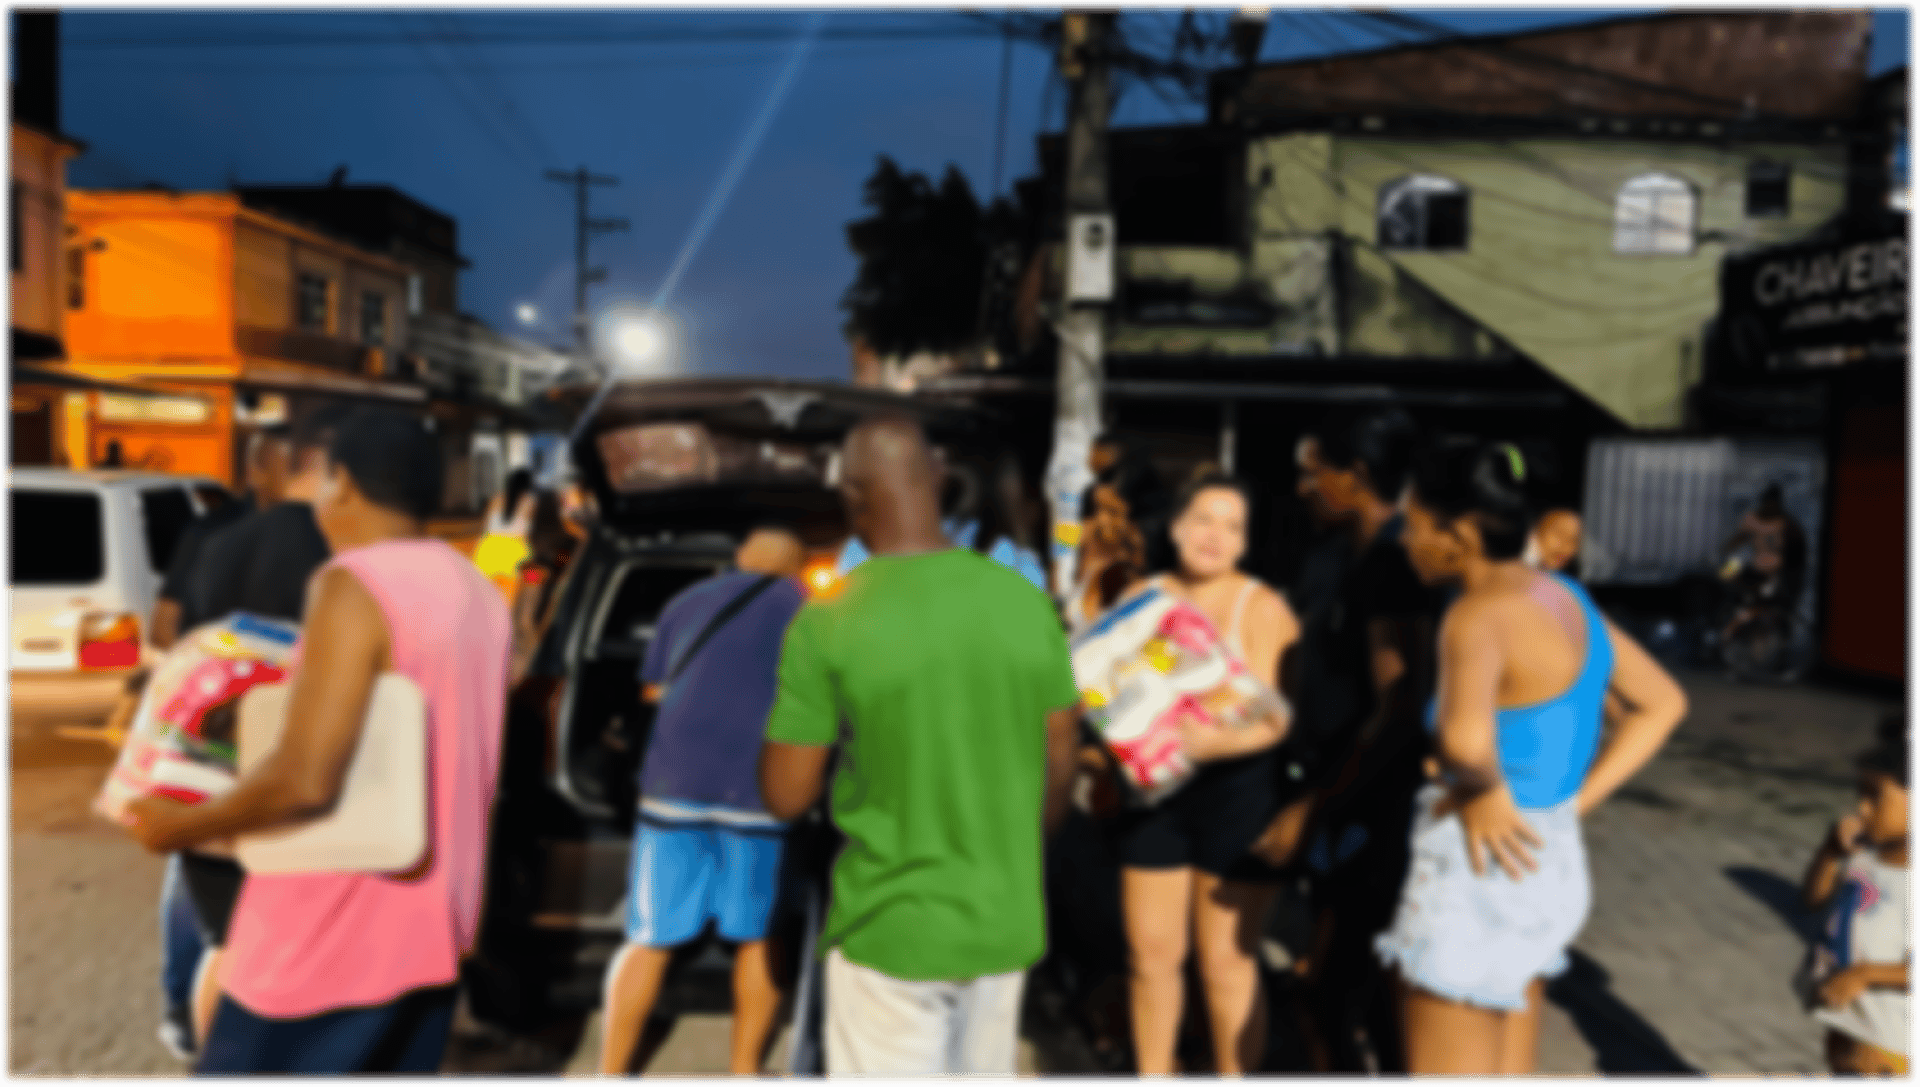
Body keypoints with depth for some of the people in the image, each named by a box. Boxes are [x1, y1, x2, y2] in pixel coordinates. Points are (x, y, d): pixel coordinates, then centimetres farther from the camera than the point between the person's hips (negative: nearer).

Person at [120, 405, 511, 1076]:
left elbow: (304, 781, -24)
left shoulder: (356, 584, -17)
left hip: (335, 938, -8)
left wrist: (182, 826, -7)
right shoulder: (479, 595, 7)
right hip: (431, 926, 8)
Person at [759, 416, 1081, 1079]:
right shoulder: (1027, 602, -5)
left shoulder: (827, 623, -16)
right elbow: (1058, 769, 4)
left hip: (890, 929, -4)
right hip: (1005, 922, 4)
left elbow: (786, 797, -10)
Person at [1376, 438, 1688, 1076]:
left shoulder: (1479, 612, -21)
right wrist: (1578, 798, 10)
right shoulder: (1563, 596, 6)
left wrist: (1485, 790, -19)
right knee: (1507, 1072, 21)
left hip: (1478, 874, -9)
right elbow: (1662, 704, 18)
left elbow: (1464, 737, -41)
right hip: (1549, 864, 9)